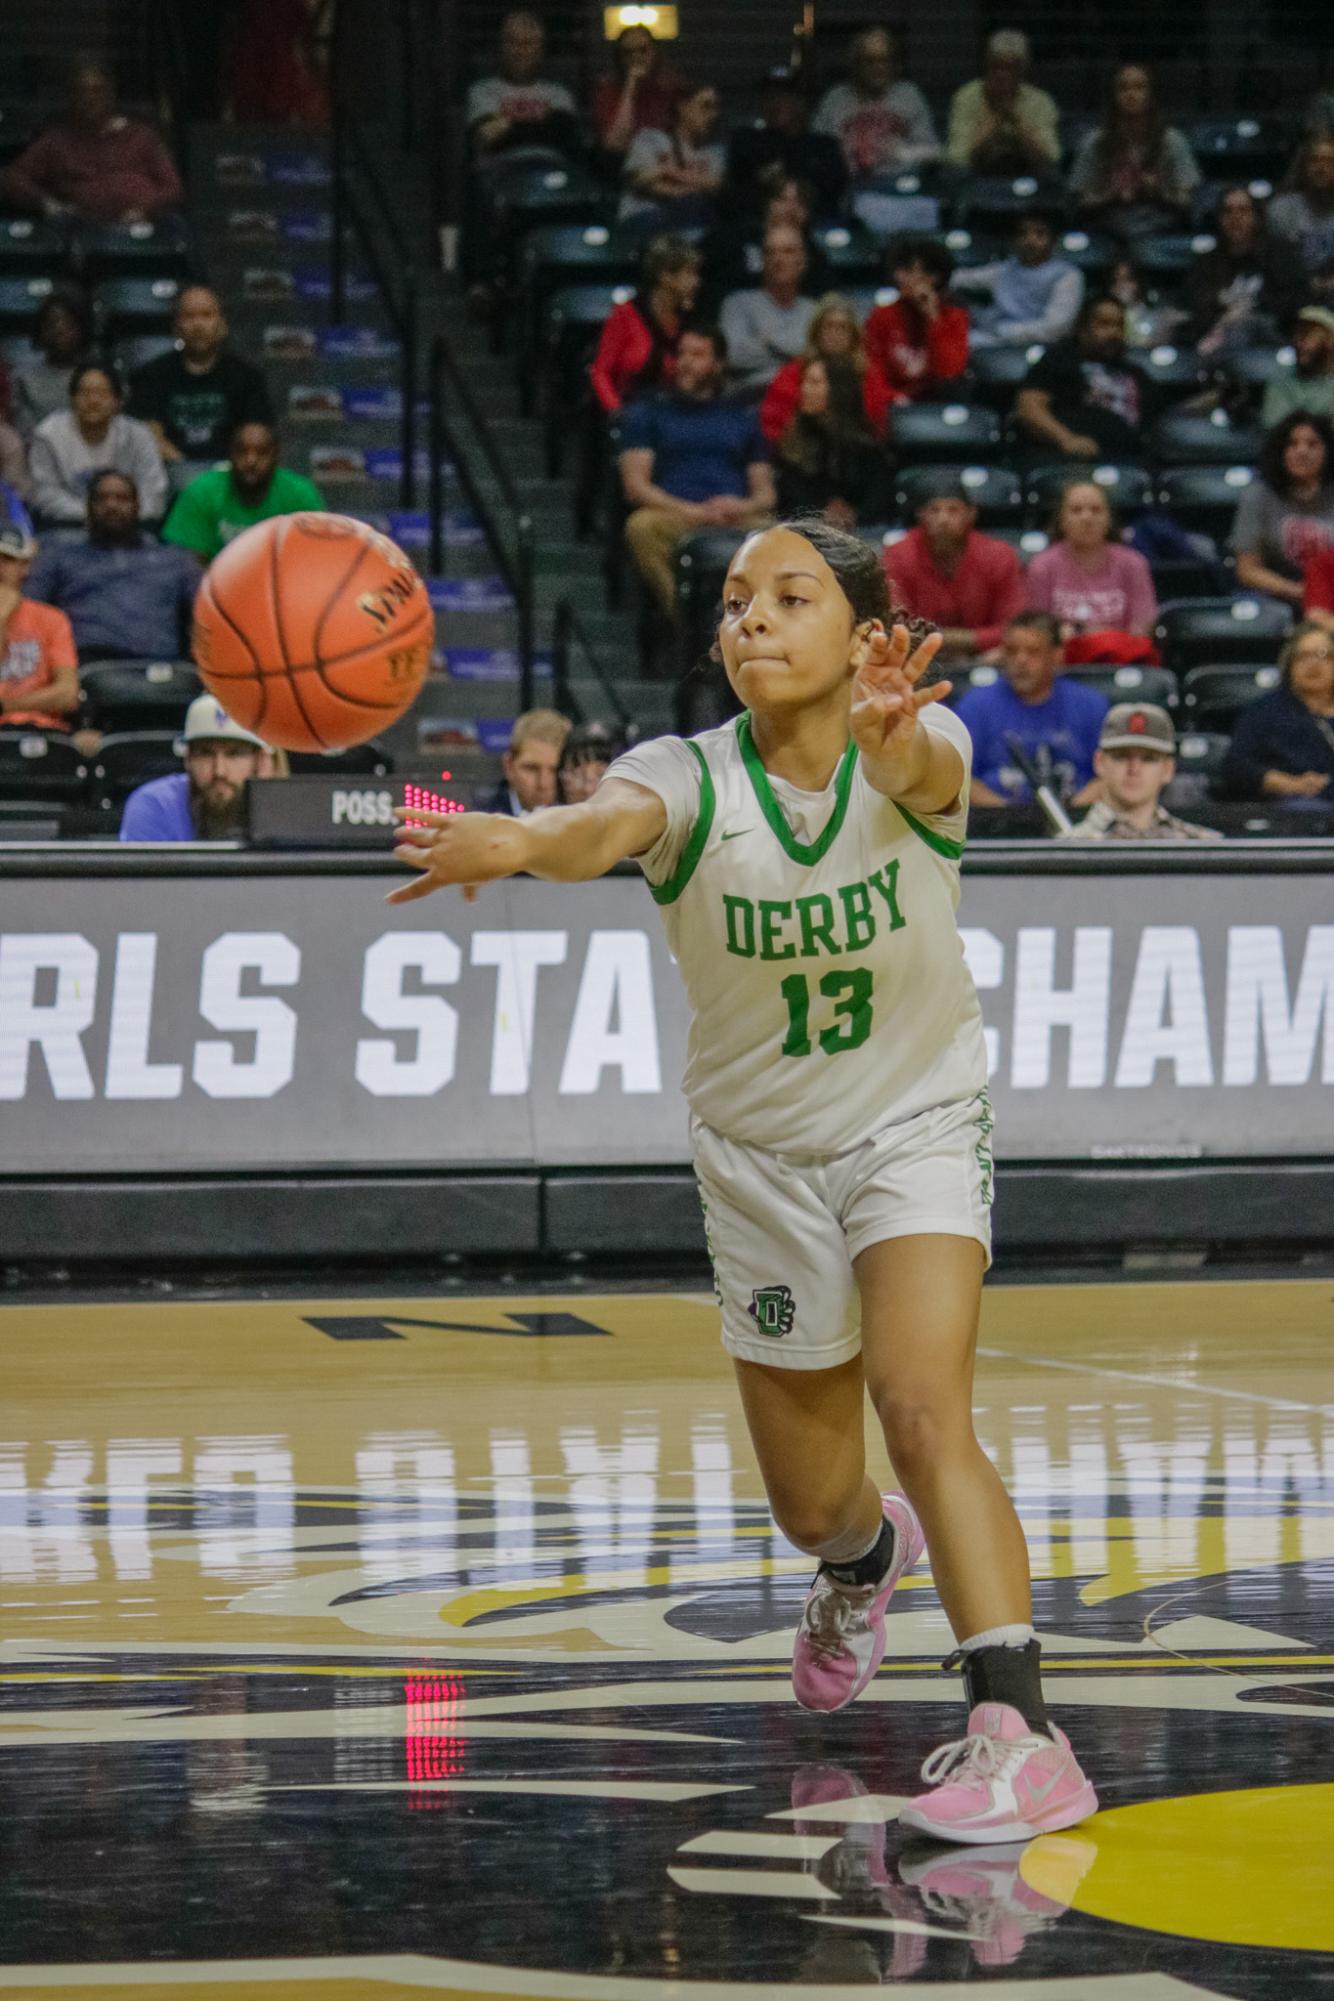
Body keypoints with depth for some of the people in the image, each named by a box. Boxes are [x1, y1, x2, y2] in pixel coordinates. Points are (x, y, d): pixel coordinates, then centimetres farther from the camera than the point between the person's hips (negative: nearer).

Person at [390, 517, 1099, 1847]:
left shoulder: (913, 753, -19)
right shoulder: (690, 778, -19)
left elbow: (925, 770, -44)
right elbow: (609, 824, -42)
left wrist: (889, 731, -70)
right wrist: (513, 841, -66)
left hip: (918, 1127, -2)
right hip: (762, 1161, 2)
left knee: (922, 1410, -27)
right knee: (814, 1509, 13)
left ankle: (1016, 1736, -28)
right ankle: (868, 1561, 51)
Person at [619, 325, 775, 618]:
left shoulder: (743, 419, 26)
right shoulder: (647, 414, 21)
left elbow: (765, 493, 19)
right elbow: (635, 487, 8)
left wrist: (744, 507, -6)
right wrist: (693, 511, -7)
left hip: (736, 520, 1)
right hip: (675, 518, -1)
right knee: (641, 526, -36)